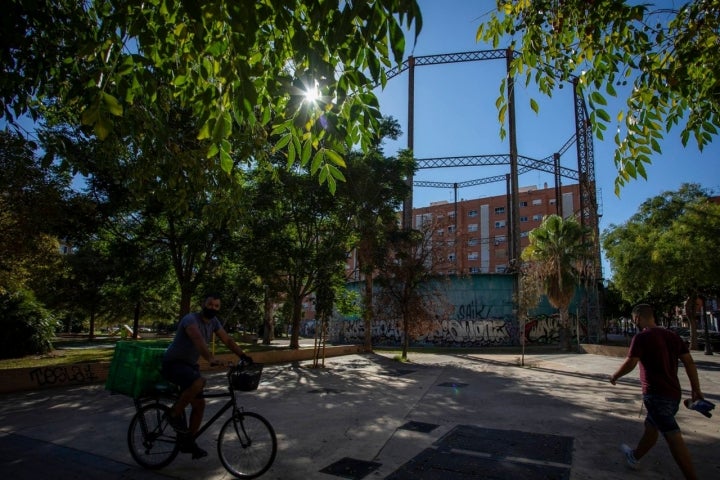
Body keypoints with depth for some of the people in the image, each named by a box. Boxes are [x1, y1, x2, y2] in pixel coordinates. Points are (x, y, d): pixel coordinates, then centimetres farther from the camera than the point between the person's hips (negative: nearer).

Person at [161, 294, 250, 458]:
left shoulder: (213, 322, 1)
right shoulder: (191, 319, -23)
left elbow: (227, 340, -2)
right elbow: (198, 339, -41)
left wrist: (243, 355, -16)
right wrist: (211, 358, -57)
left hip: (189, 365, 8)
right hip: (173, 363, -8)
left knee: (199, 404, 5)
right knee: (199, 382, -35)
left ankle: (188, 442, 22)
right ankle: (175, 414, -11)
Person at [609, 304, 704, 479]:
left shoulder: (641, 338, -13)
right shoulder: (672, 335, 8)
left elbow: (630, 364, -14)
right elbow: (689, 362, 8)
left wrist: (614, 376, 2)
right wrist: (696, 389, 13)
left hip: (656, 394, -8)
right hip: (674, 393, 9)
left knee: (673, 437, -5)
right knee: (651, 426, 21)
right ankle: (634, 456, 38)